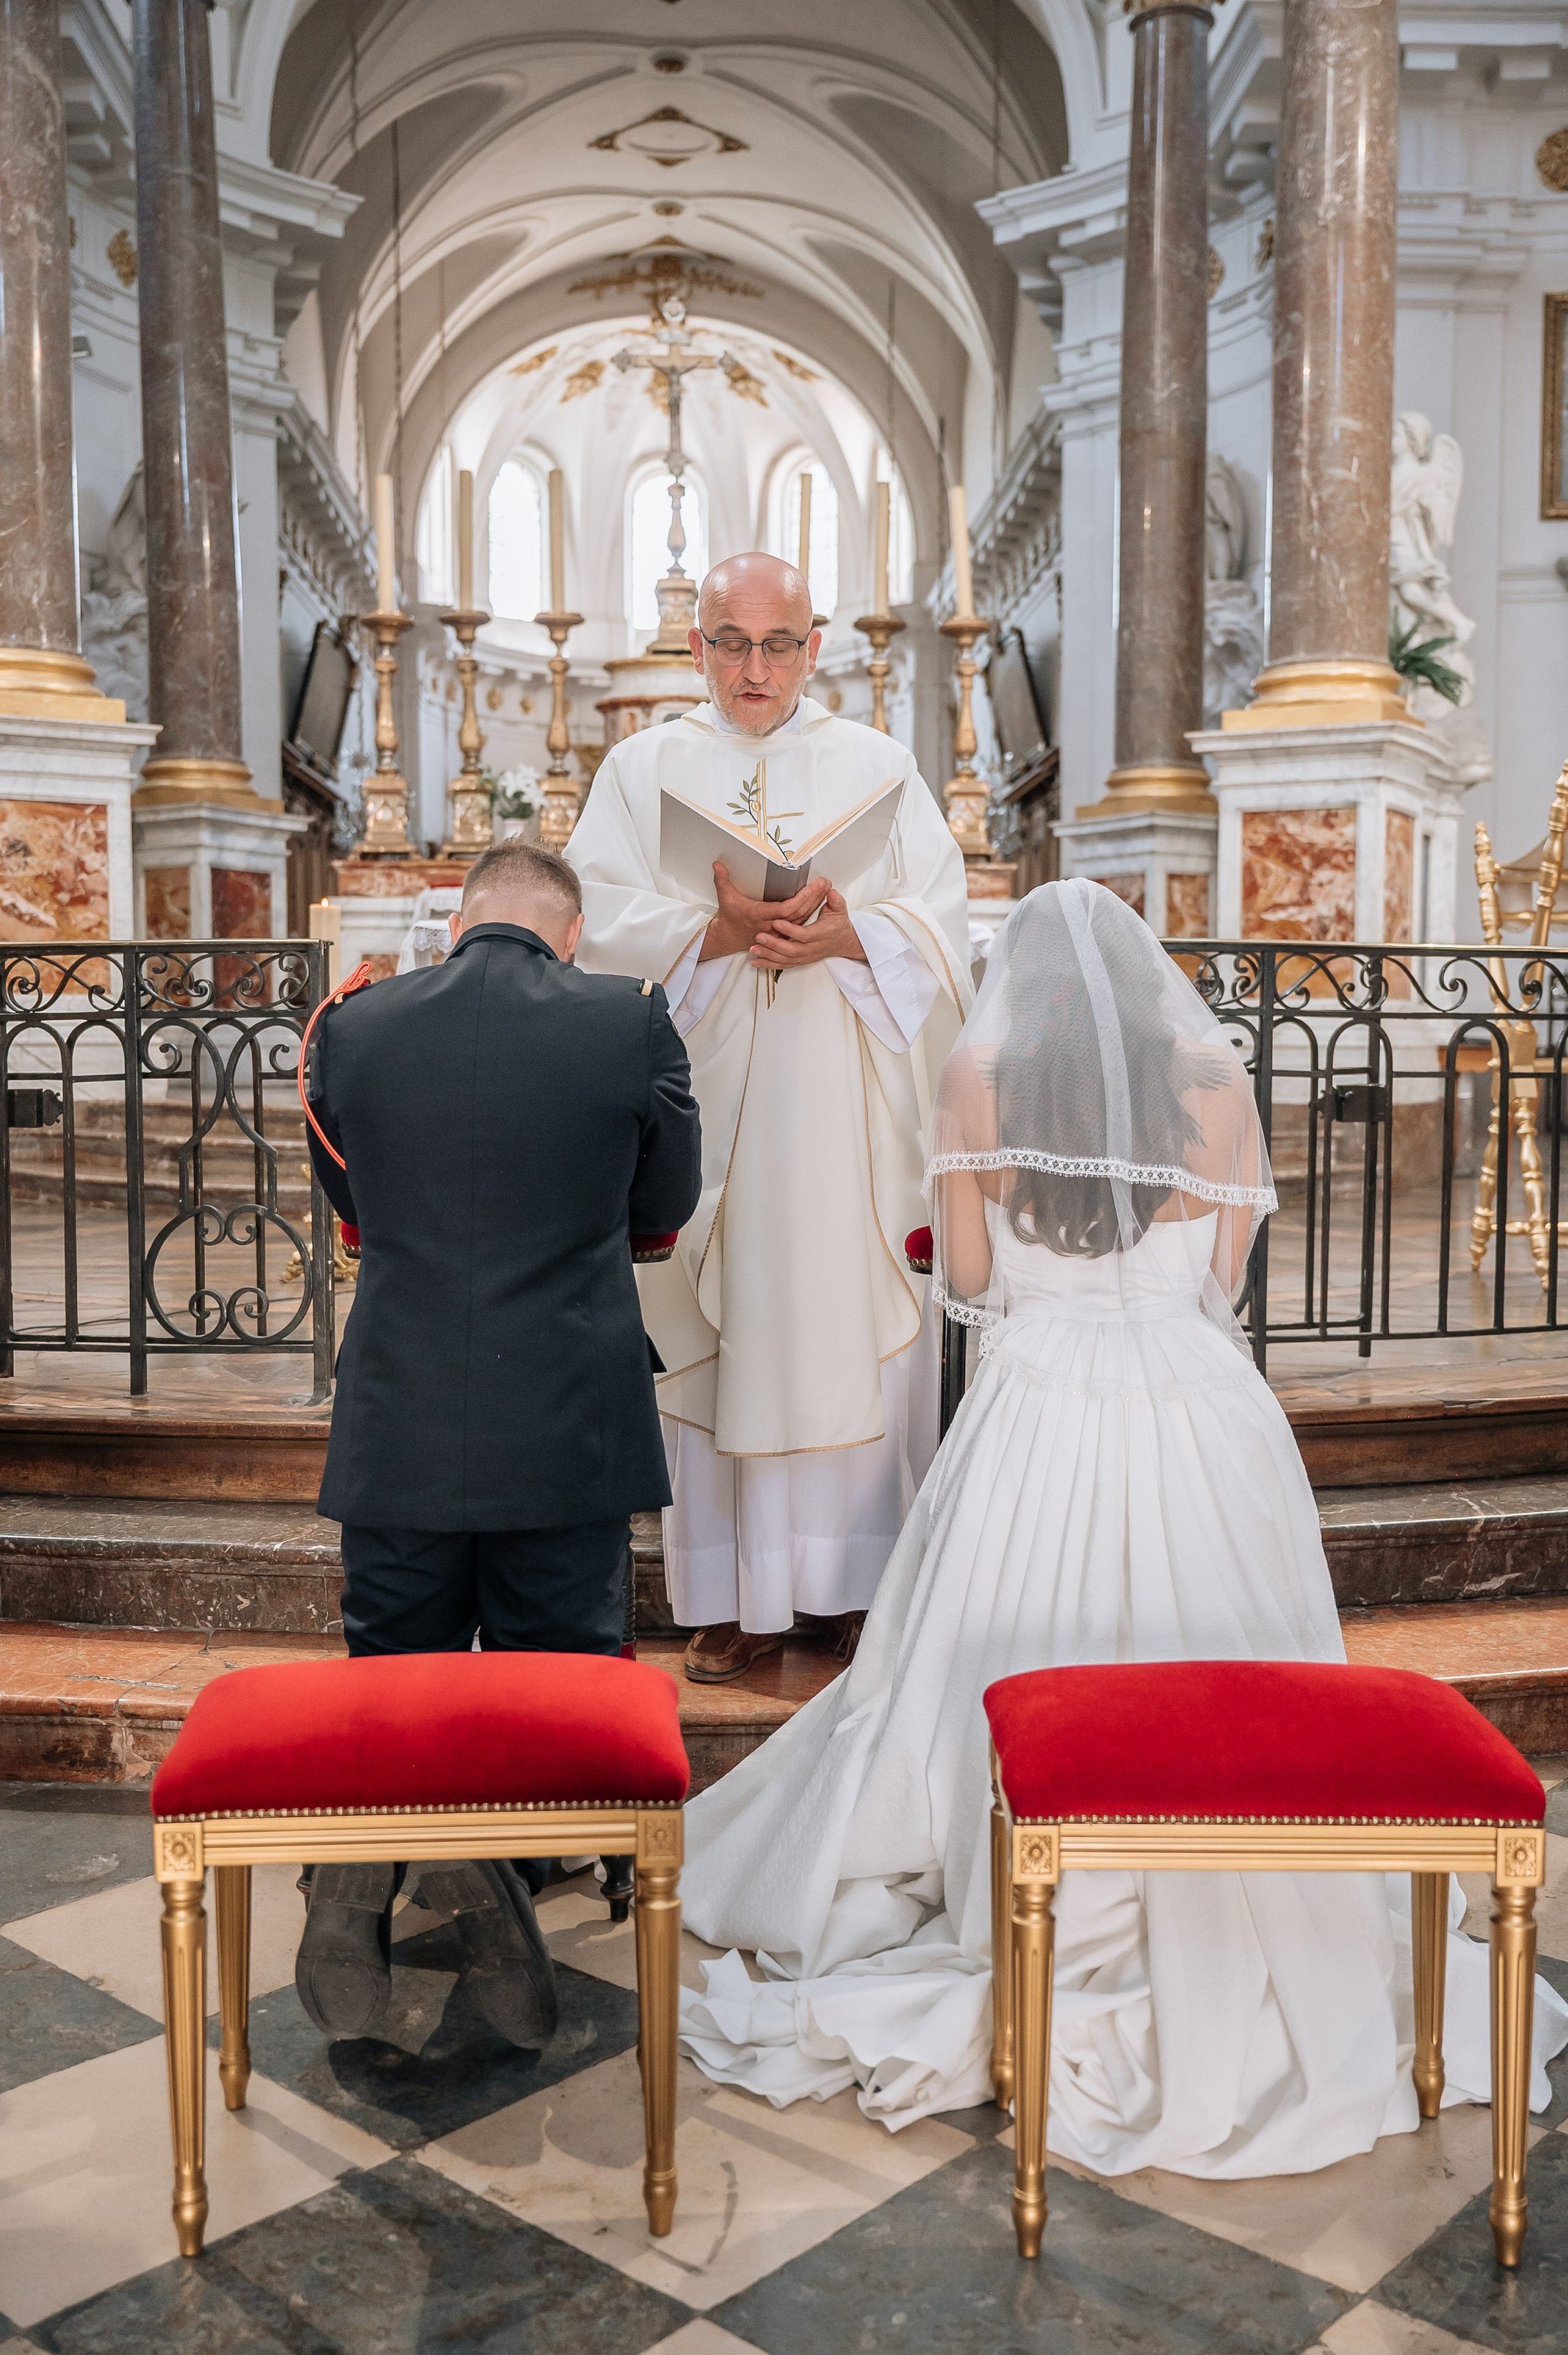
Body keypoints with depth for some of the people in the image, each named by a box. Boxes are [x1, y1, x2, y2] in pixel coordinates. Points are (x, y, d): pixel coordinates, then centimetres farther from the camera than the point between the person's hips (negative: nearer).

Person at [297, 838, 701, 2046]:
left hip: (397, 1433, 2)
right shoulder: (633, 1021, -7)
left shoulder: (354, 1027, -1)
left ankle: (360, 1854, -10)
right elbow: (666, 1202, 7)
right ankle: (492, 1845, -14)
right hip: (571, 1433, -1)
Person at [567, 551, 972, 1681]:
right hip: (708, 1095, 0)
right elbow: (606, 923, -1)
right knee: (718, 1336, 0)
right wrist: (719, 931, -18)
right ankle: (738, 1598, 8)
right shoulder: (642, 767, 11)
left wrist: (846, 936, -16)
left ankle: (860, 1584, 10)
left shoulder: (881, 766, 12)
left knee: (853, 1325, 0)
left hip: (849, 1107, 1)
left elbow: (942, 924, 3)